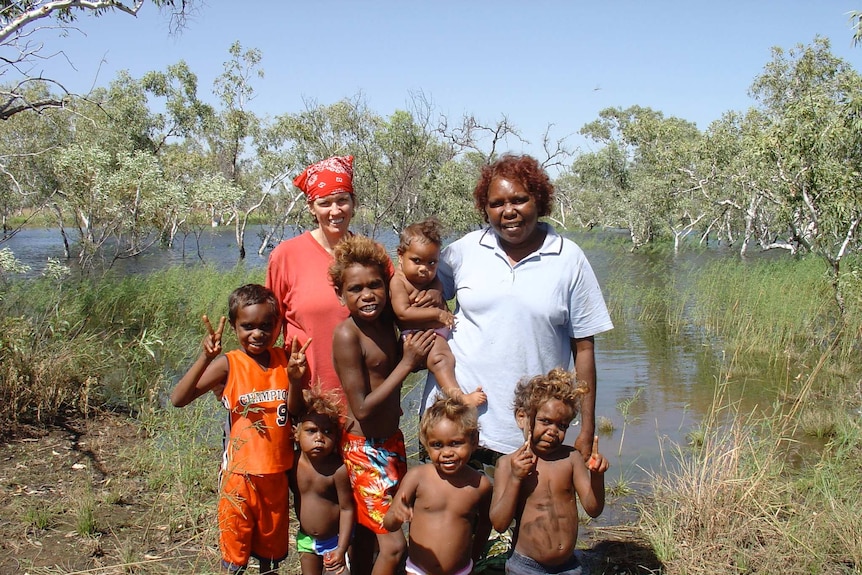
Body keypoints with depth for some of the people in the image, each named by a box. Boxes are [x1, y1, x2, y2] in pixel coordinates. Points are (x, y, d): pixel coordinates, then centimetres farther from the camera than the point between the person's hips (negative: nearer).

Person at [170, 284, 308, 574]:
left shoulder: (283, 359, -2)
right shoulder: (228, 364, -13)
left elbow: (294, 413, 0)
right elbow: (178, 399, -23)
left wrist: (295, 380, -18)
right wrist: (205, 357, -35)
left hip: (276, 472, 3)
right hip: (240, 472, -3)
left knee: (271, 547, 21)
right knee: (235, 551, 12)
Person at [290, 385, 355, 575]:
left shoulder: (338, 470, -24)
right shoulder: (293, 463, -11)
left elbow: (347, 509, -19)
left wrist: (341, 549, -18)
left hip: (335, 539, -4)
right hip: (306, 539, 5)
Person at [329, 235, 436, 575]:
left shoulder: (386, 321, 1)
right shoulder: (347, 334, -19)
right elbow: (362, 409, -21)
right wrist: (407, 363, -20)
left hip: (392, 441, 7)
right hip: (365, 448, -7)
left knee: (368, 532, 20)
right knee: (394, 545, -6)